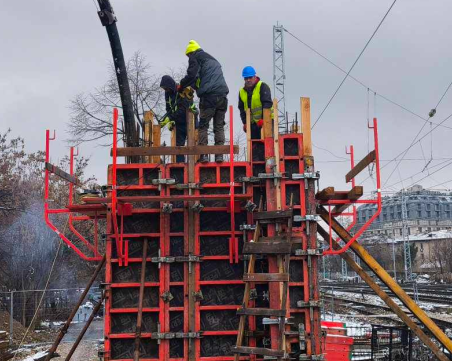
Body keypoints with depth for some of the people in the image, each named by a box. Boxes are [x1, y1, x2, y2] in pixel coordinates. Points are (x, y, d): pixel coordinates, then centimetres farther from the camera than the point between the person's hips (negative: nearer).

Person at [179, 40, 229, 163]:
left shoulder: (196, 57, 8)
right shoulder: (213, 60, 32)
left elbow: (191, 74, -5)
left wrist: (181, 86, 9)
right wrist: (192, 86, 33)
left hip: (209, 96, -6)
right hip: (222, 95, 6)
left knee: (203, 126, -2)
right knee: (219, 127, 7)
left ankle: (203, 155, -9)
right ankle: (219, 155, -1)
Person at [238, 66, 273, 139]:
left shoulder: (262, 86, -7)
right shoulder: (242, 92, 11)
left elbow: (267, 103, -15)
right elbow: (241, 109, 15)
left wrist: (263, 119, -21)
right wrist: (245, 122, 4)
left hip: (265, 121, -6)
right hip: (252, 123, 6)